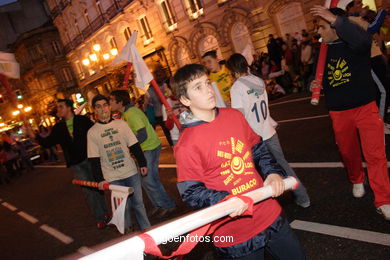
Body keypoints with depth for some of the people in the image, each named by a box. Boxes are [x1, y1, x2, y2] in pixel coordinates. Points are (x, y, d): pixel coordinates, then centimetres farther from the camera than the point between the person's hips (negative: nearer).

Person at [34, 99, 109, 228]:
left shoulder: (83, 120, -2)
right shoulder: (58, 128, 7)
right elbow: (48, 143, 6)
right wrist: (34, 135, -7)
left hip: (90, 159, -2)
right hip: (76, 164, 2)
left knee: (97, 187, 10)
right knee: (88, 191, 1)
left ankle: (104, 212, 26)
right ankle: (100, 218, 12)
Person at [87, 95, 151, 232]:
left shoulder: (121, 123, 3)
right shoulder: (92, 132, 0)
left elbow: (135, 146, 5)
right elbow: (94, 159, 0)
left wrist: (142, 164, 2)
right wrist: (100, 179, -3)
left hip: (131, 172, 1)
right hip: (113, 178, -1)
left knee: (138, 202, 6)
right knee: (123, 207, 4)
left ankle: (147, 229, 21)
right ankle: (128, 231, 26)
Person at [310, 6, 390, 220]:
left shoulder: (354, 45, -8)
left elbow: (363, 39, -34)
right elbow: (321, 77, 21)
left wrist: (335, 19, -40)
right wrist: (317, 84, -3)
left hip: (365, 107, -4)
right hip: (338, 112, 5)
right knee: (347, 152, 16)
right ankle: (357, 181, 44)